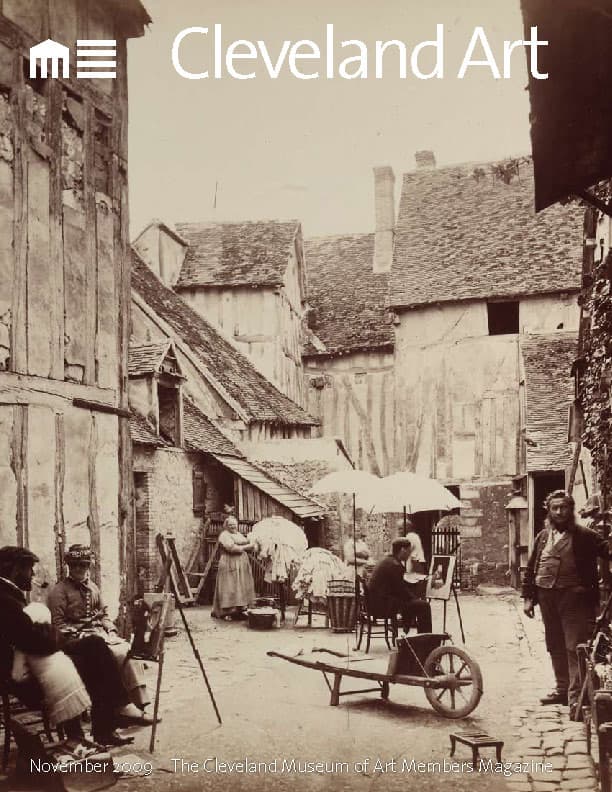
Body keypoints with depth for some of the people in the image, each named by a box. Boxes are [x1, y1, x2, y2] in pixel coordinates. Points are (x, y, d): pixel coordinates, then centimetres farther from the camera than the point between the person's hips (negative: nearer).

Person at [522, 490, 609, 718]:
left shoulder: (584, 536, -1)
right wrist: (528, 597, 9)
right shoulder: (543, 536, 12)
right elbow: (530, 568, 14)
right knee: (555, 647, 14)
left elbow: (606, 550, -8)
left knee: (575, 647, -9)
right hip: (547, 596, 5)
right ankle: (562, 688, 28)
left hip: (574, 597, -5)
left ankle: (576, 697, -10)